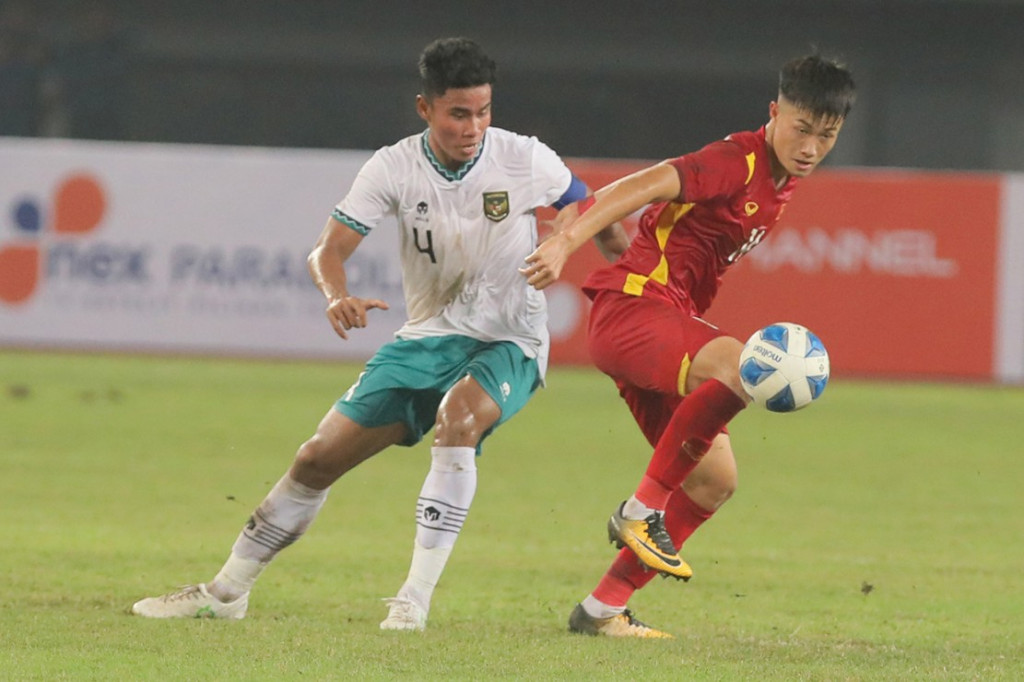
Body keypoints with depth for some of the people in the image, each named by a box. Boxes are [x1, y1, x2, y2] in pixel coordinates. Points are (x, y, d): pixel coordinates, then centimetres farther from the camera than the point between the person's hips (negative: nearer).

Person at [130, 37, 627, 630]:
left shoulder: (525, 160, -14)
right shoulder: (394, 168, -11)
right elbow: (329, 250, -13)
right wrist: (337, 296, -35)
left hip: (509, 344, -3)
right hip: (427, 336, 3)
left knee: (458, 414, -36)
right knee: (320, 457, 0)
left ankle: (416, 600, -32)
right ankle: (227, 592, 18)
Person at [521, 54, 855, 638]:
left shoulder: (783, 183, 15)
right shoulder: (736, 162, -14)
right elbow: (643, 188, -27)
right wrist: (566, 244, -39)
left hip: (671, 320, 10)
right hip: (629, 308, -10)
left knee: (715, 481, 7)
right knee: (740, 368, -36)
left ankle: (603, 609, 12)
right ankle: (641, 511, -23)